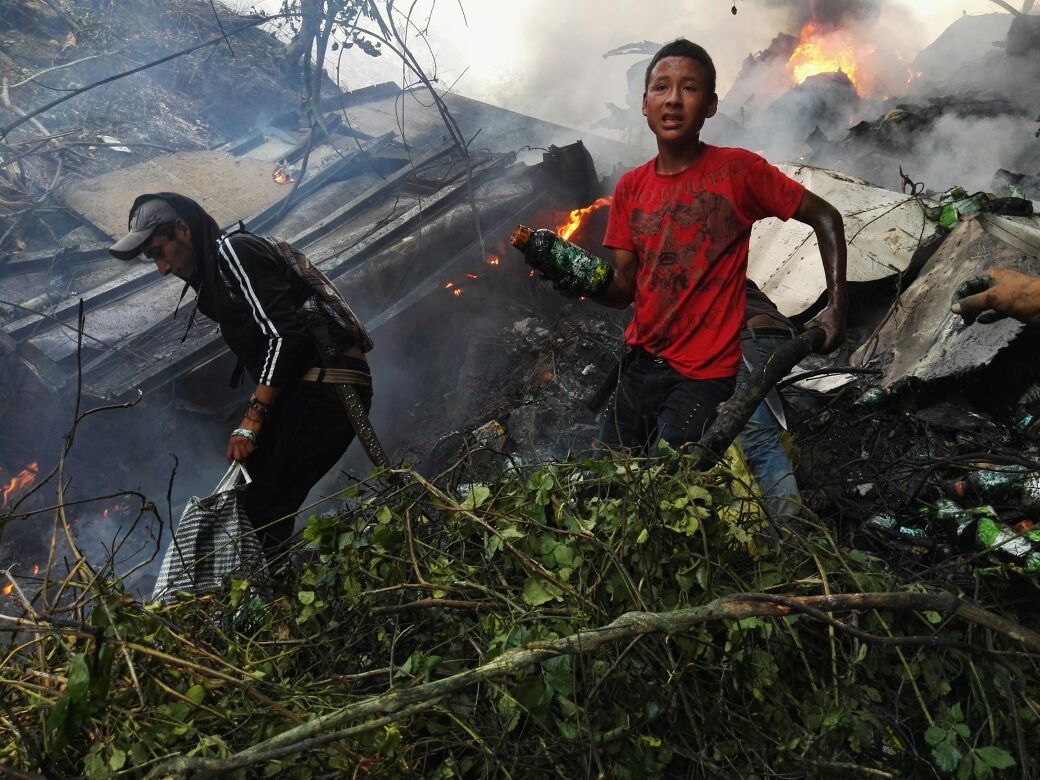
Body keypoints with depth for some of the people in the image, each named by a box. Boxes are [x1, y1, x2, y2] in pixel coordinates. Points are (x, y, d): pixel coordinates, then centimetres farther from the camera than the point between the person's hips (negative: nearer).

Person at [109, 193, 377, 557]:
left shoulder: (233, 250, -3)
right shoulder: (212, 279, 27)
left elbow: (285, 335, -15)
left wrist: (251, 421, -15)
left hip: (325, 386, -10)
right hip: (312, 389, 10)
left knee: (257, 511, -13)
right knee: (269, 509, 6)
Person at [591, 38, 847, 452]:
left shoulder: (738, 170, -9)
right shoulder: (630, 188, 4)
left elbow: (824, 217, -1)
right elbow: (623, 290, 2)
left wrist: (836, 306, -10)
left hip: (704, 375, -4)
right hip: (638, 365, 5)